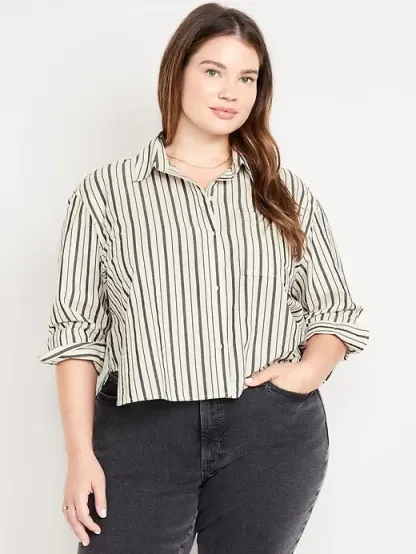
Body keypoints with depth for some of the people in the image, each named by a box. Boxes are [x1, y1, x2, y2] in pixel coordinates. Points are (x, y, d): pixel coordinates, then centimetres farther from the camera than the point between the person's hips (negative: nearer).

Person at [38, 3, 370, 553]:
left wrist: (307, 372, -8)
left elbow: (336, 311, 13)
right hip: (142, 431, -2)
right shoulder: (105, 192, 3)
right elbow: (77, 332, 1)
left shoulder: (287, 193, 10)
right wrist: (81, 454, -5)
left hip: (274, 434, 2)